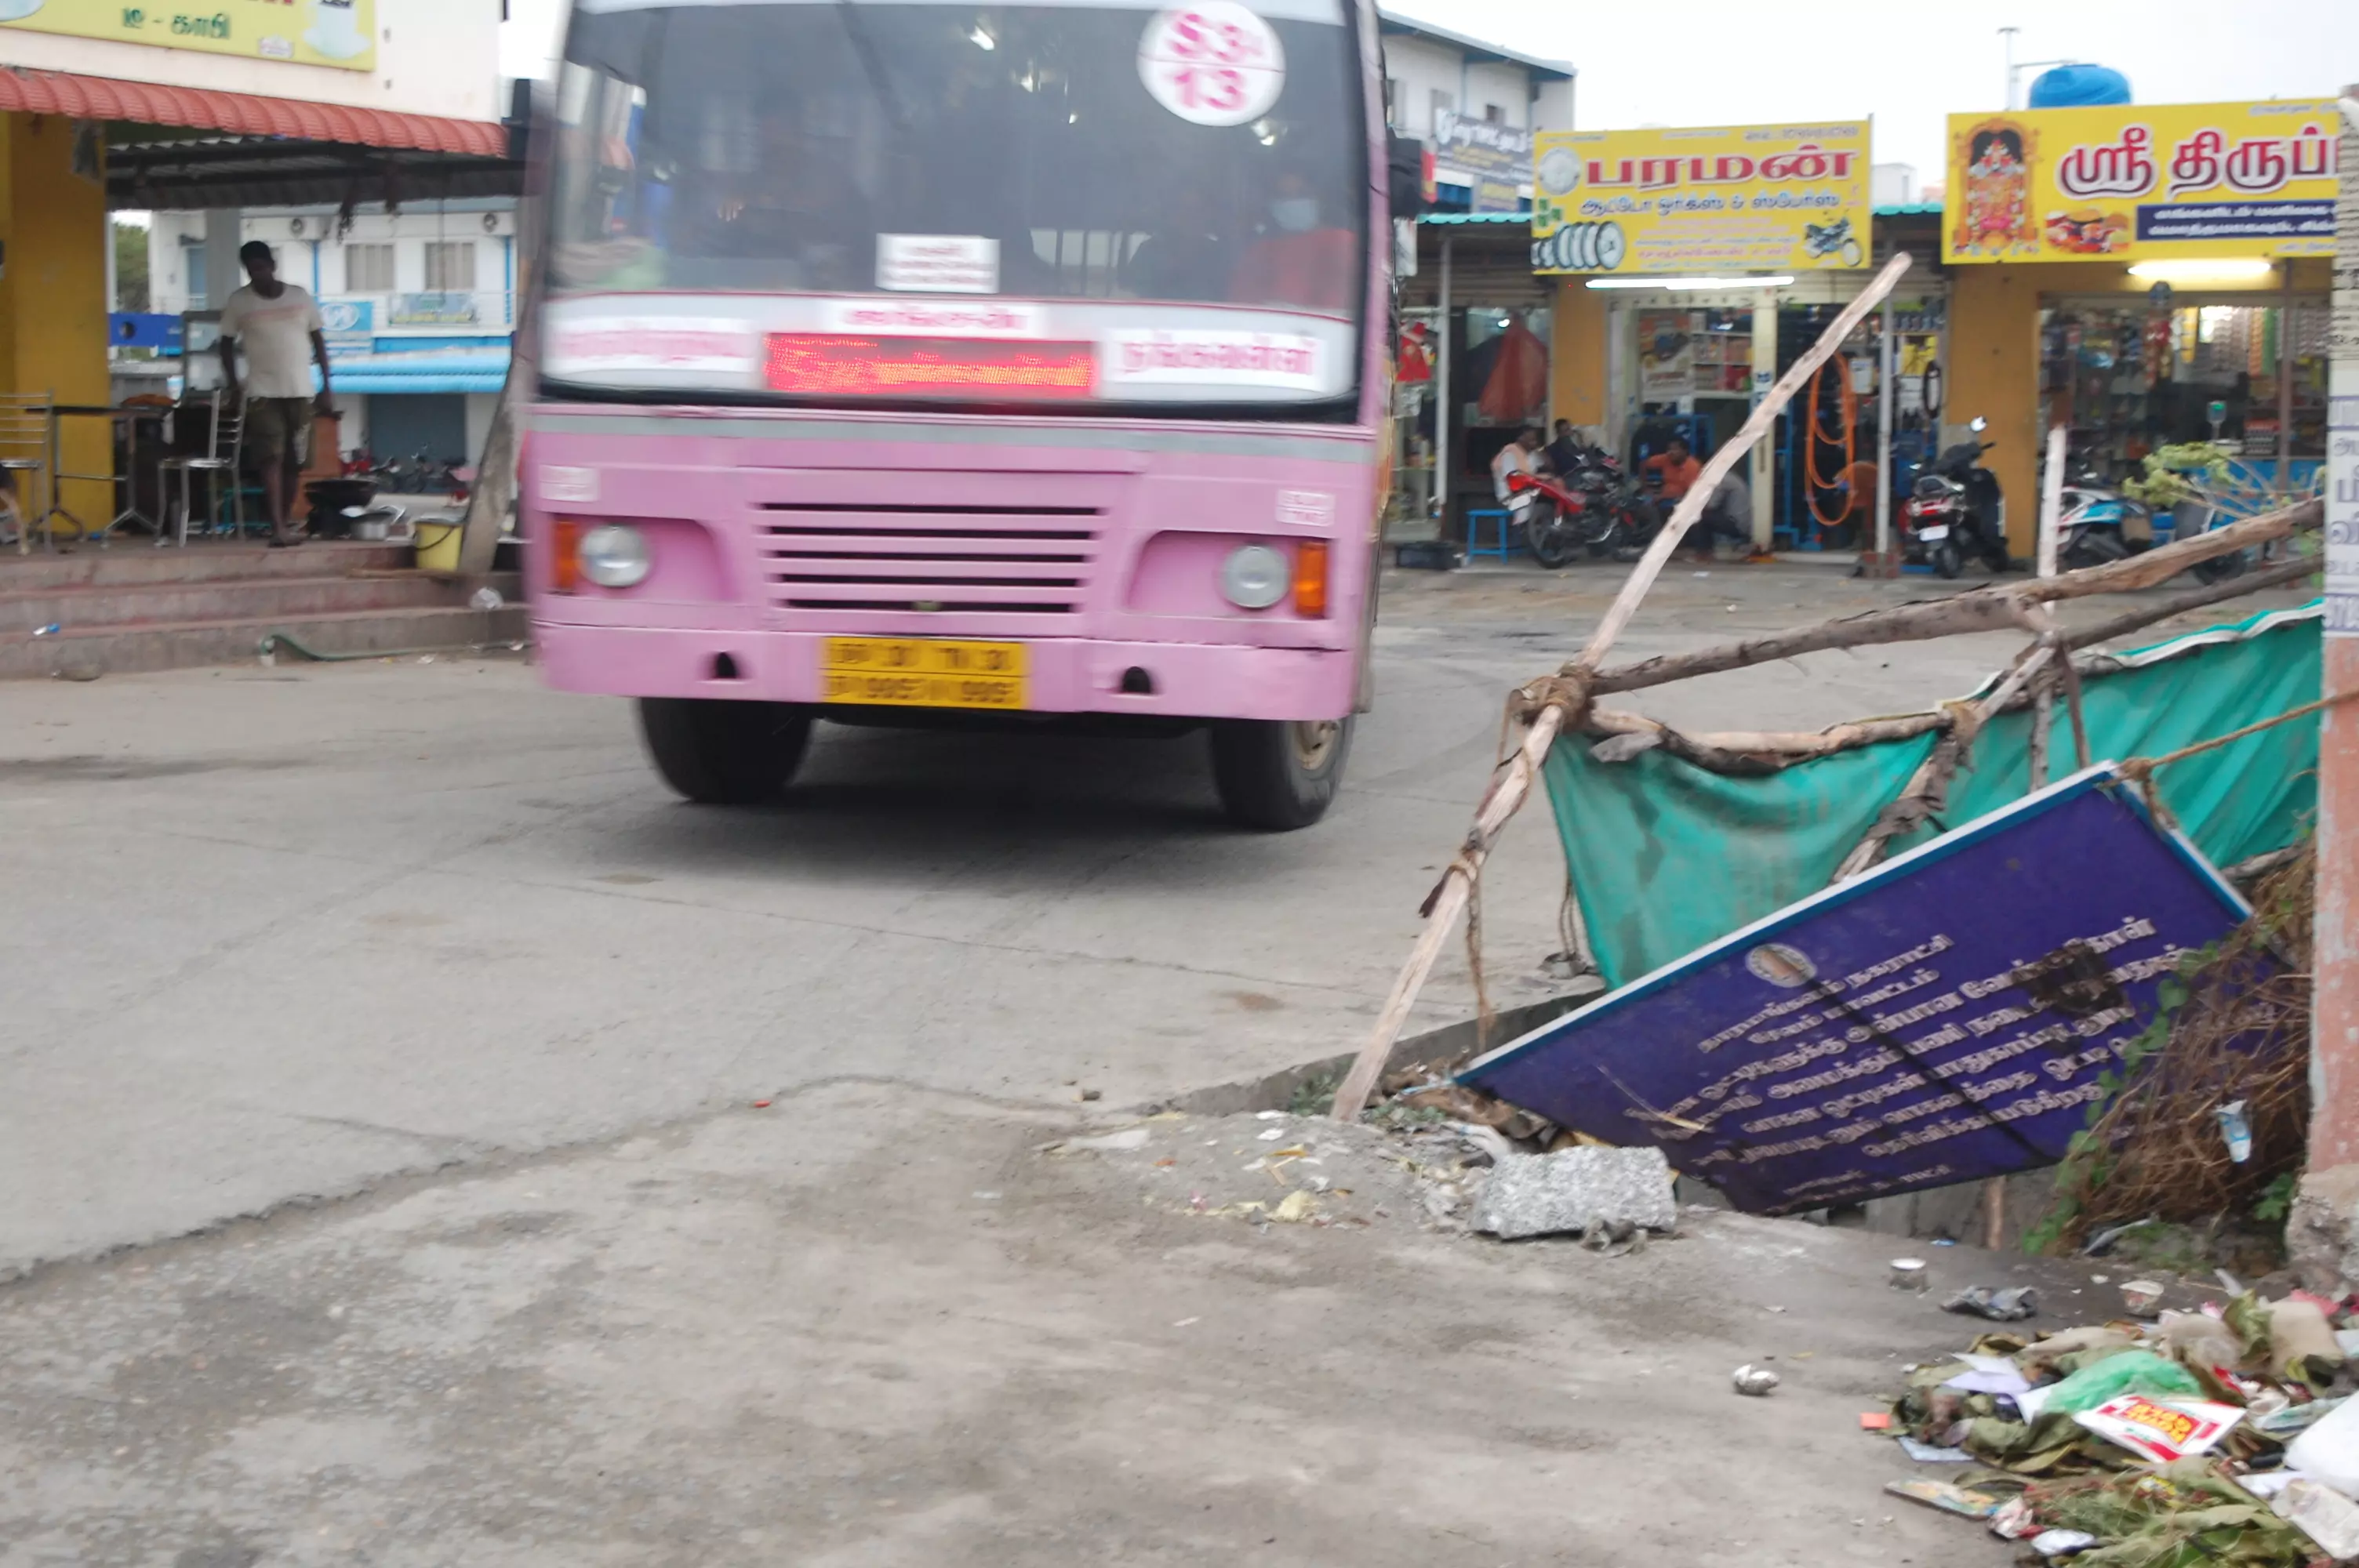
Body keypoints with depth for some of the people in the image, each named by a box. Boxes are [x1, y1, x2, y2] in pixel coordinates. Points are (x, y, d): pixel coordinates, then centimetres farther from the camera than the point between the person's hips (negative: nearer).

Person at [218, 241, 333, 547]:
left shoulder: (300, 298, 3)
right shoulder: (238, 302, -1)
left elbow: (318, 342, 9)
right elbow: (227, 345, 7)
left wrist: (326, 388, 4)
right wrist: (233, 387, -3)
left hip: (300, 392, 2)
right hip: (262, 392, -2)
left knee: (295, 461, 7)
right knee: (271, 459, -12)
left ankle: (288, 520, 22)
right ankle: (278, 528, -18)